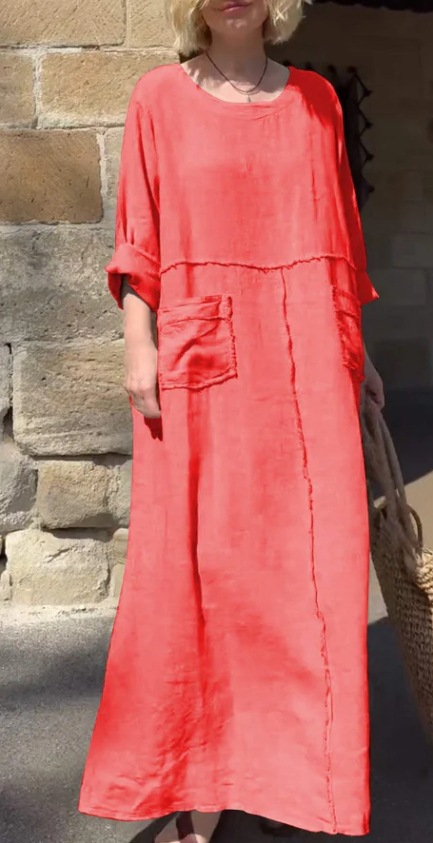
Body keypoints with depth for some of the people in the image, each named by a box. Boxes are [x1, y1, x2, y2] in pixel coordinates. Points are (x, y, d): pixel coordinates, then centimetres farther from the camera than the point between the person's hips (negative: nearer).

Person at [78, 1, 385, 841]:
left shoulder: (314, 99, 13)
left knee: (308, 563, 3)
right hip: (200, 362, -2)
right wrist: (139, 346, -7)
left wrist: (356, 350, 13)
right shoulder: (159, 97, 7)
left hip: (305, 361, 2)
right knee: (195, 563, 1)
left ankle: (296, 772, 21)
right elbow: (141, 238, 3)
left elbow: (336, 236, 14)